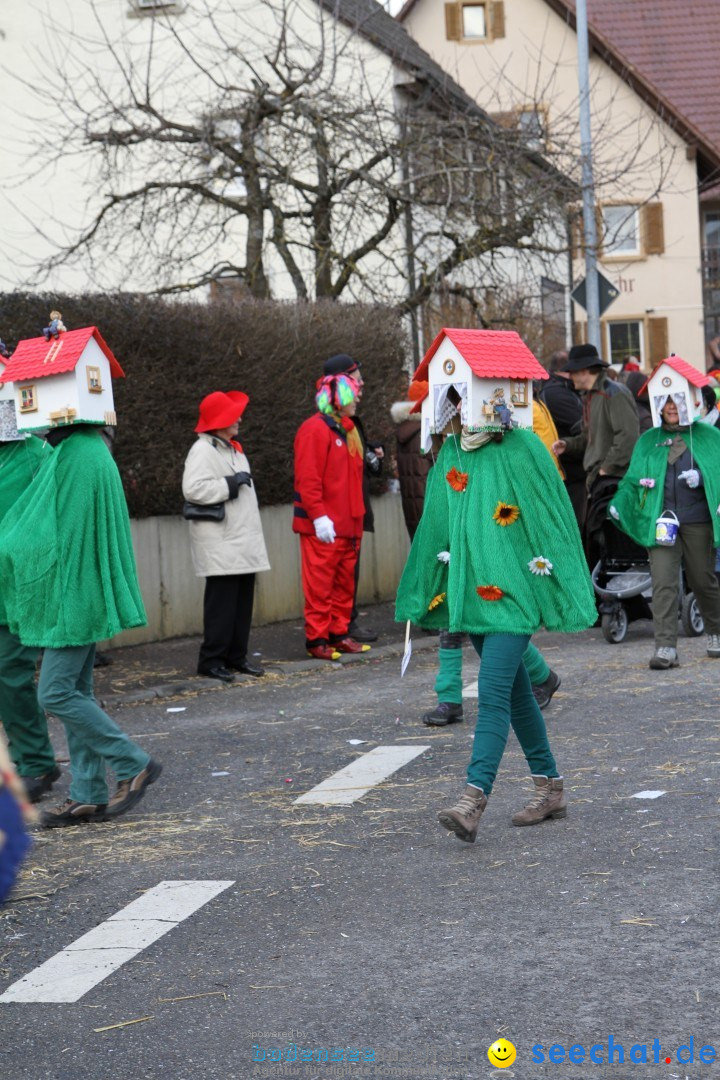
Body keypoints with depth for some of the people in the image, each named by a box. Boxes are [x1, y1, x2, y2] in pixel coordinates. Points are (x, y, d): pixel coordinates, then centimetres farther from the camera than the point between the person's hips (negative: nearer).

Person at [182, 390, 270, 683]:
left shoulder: (233, 449, 21)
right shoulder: (202, 450, -10)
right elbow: (193, 489, -24)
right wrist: (231, 483, -17)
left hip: (243, 539, 9)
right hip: (220, 543, -9)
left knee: (243, 600, 9)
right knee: (222, 602, -9)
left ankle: (236, 656, 16)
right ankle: (211, 660, -4)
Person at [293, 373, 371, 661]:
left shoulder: (347, 429, 18)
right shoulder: (315, 430, -11)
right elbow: (307, 479, -17)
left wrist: (357, 519, 19)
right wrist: (319, 516, -22)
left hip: (347, 525, 9)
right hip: (323, 527, -9)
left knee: (345, 582, 12)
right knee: (320, 583, -5)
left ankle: (339, 634, 19)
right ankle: (317, 640, 0)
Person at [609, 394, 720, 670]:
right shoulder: (648, 441, 12)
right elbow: (633, 479, 13)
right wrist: (618, 503, -2)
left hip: (697, 521, -1)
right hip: (661, 520, 1)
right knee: (663, 583, -11)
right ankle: (665, 647, -15)